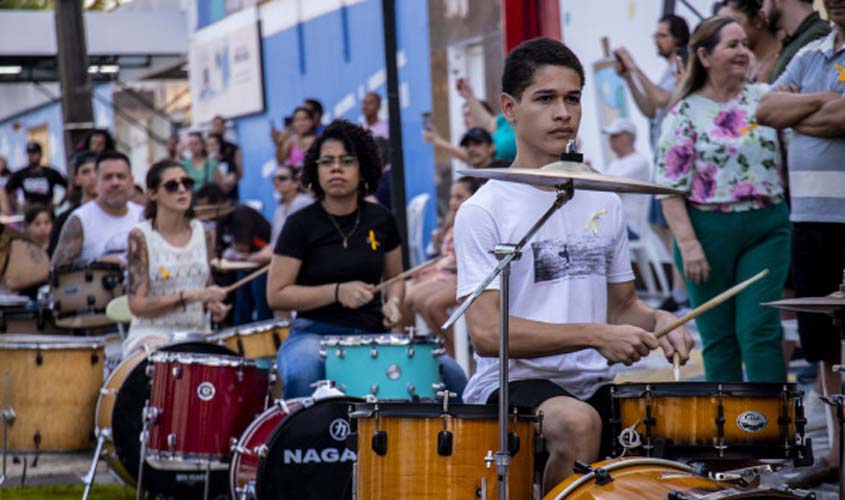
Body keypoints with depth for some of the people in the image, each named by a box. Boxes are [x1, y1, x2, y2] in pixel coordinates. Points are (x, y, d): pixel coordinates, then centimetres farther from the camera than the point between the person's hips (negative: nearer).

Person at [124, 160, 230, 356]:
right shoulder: (140, 236, -6)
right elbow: (137, 305, -11)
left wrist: (212, 304, -1)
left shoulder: (203, 234, 9)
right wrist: (190, 296, -19)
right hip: (152, 335, -5)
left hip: (198, 334, 5)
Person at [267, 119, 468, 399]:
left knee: (450, 374, -15)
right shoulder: (301, 224, -4)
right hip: (316, 334, -4)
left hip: (373, 333, 4)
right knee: (302, 376, -39)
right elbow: (276, 295, -6)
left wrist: (392, 302, -2)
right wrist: (337, 292, -18)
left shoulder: (379, 220, 8)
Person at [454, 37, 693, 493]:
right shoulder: (483, 212, -5)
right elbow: (486, 332, -13)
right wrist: (597, 336, -20)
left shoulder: (604, 204, 14)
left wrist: (657, 321, -2)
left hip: (595, 384, 5)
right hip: (514, 384, -5)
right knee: (577, 422, -35)